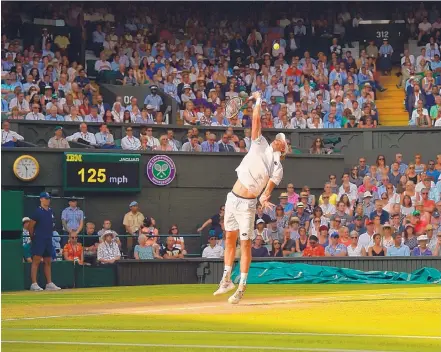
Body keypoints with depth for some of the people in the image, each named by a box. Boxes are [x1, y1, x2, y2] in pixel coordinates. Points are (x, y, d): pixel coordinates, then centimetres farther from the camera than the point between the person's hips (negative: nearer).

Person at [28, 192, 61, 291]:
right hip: (39, 240, -8)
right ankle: (34, 284, -11)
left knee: (48, 261, 10)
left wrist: (49, 236, 17)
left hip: (48, 240, 8)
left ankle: (49, 283, 14)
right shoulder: (38, 211, -9)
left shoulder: (50, 211, 12)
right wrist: (33, 238, -2)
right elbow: (31, 226, -8)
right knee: (36, 261, -9)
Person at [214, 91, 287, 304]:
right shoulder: (260, 146, 7)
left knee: (245, 243, -5)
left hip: (247, 204, -3)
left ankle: (242, 286, -4)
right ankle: (226, 279, 19)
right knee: (230, 238, 9)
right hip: (233, 198, 3)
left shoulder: (277, 168, 0)